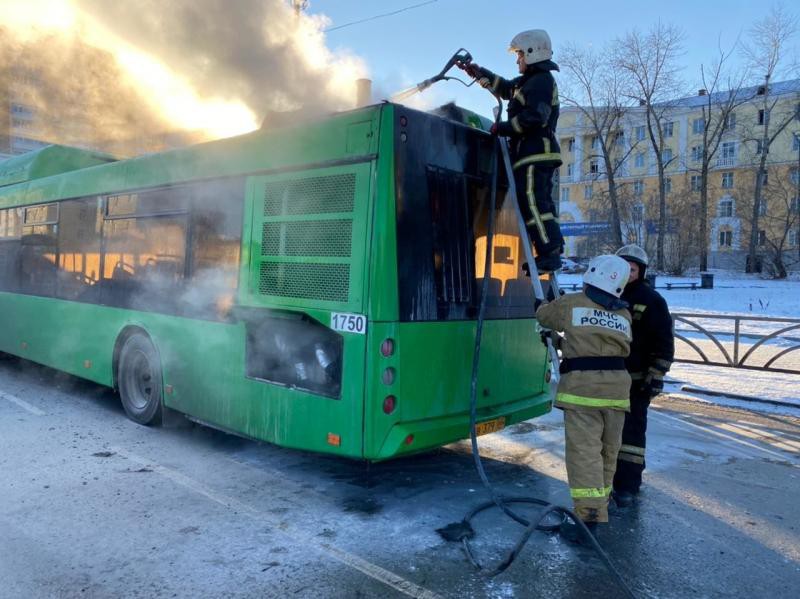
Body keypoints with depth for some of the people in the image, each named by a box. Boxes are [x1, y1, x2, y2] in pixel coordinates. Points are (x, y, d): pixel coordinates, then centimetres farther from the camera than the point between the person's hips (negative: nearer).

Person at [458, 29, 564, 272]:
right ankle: (551, 253, 10)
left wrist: (503, 128, -12)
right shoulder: (529, 81, 24)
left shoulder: (541, 81, -8)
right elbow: (504, 88, 38)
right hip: (536, 154, 11)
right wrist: (477, 72, 35)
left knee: (532, 202, -16)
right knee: (539, 204, 9)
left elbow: (534, 117, -21)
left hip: (536, 153, -11)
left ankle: (550, 254, -18)